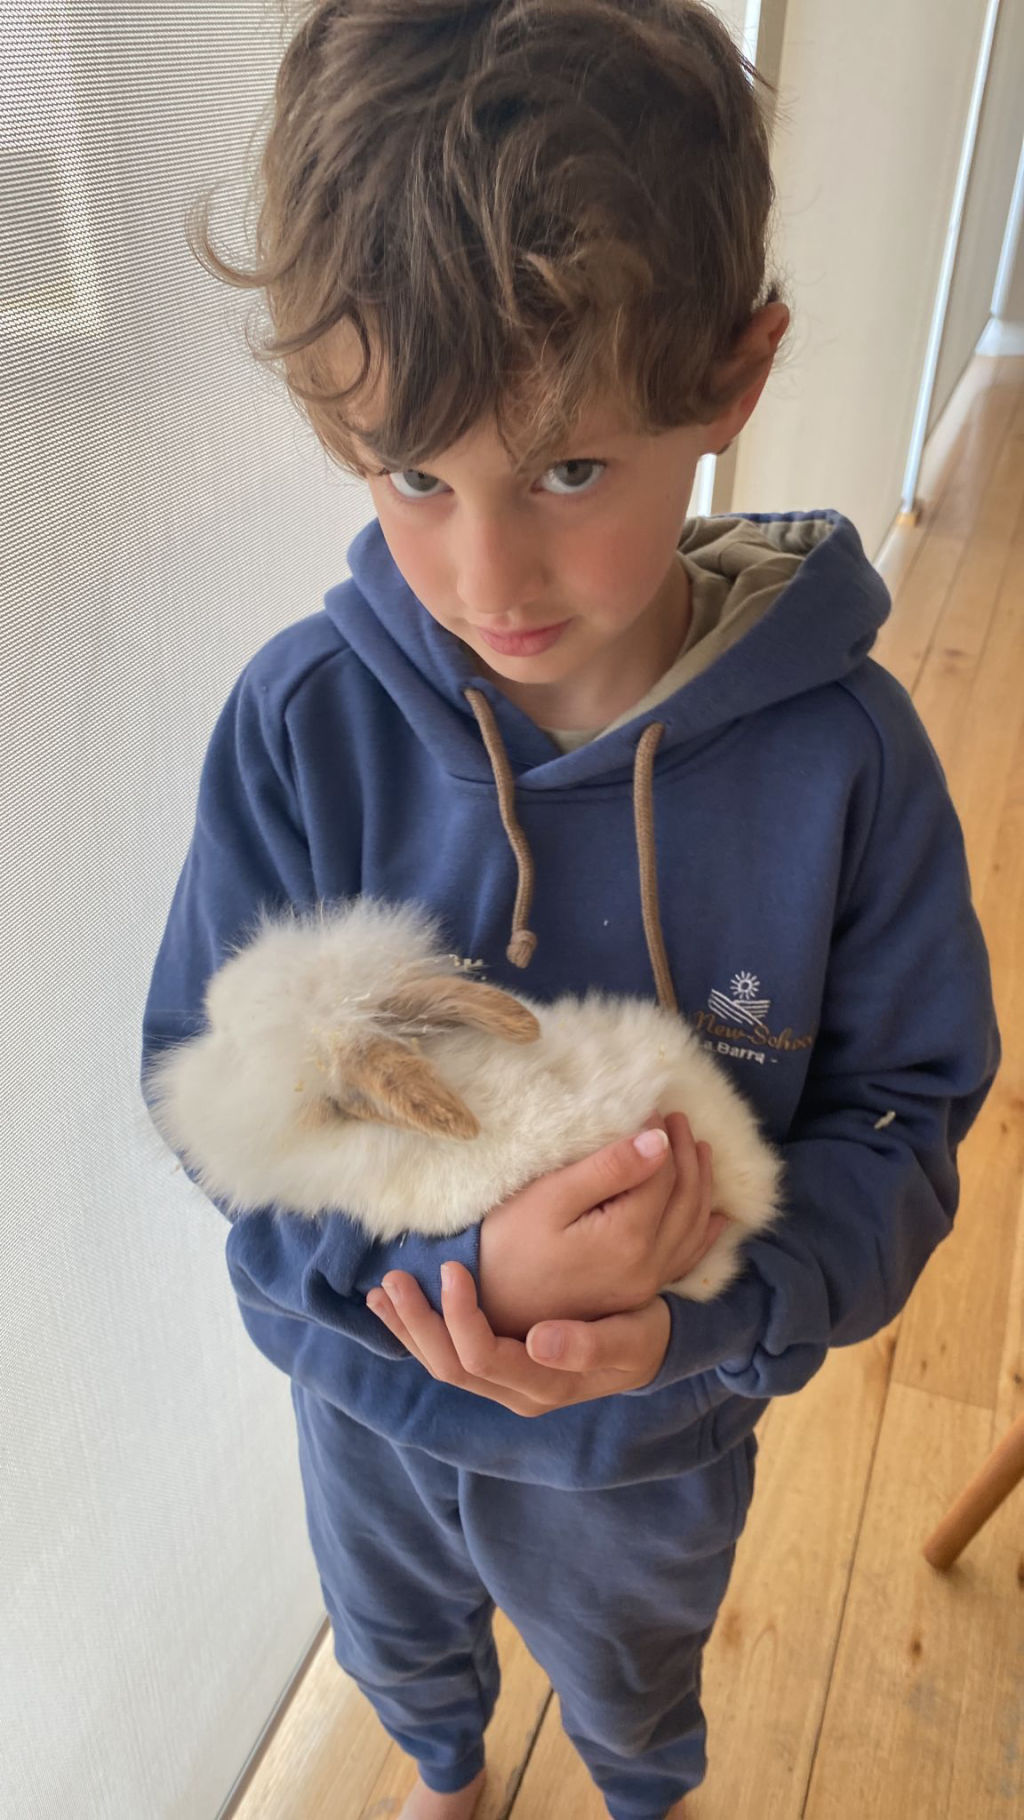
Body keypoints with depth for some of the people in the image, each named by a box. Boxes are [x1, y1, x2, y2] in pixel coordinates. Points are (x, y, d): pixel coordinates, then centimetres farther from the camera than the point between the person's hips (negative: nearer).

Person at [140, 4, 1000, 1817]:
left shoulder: (840, 751, -26)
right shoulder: (297, 724, -25)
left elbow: (901, 1113, -17)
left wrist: (706, 1315, -35)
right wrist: (464, 1254, -36)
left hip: (649, 1441, 0)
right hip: (361, 1385, 2)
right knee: (396, 1648, 35)